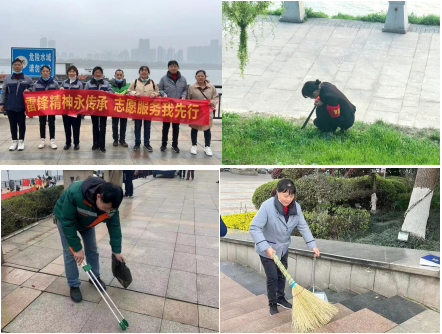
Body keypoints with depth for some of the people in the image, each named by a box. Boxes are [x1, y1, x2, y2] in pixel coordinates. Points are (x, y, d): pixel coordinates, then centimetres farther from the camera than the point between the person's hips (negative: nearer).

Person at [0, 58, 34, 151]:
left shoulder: (27, 78, 4)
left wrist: (28, 90, -12)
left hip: (22, 106, -1)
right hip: (10, 106, 1)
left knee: (21, 124, 4)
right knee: (12, 124, 7)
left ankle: (21, 141, 15)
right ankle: (14, 141, 17)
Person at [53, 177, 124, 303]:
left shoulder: (110, 203, -32)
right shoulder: (75, 193, -47)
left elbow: (114, 226, -17)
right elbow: (68, 222, -36)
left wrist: (116, 251, -13)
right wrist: (77, 248, -31)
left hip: (86, 221, 4)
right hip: (66, 219, -4)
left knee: (92, 249, 9)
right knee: (70, 253, -4)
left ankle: (95, 277, 29)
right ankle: (73, 286, 12)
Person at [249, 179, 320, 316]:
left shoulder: (295, 207, -12)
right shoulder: (267, 206, -30)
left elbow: (303, 227, -5)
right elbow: (254, 228, -30)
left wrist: (313, 245, -14)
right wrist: (266, 247, -35)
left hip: (283, 248, 5)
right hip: (267, 249, -5)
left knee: (282, 274, 18)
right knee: (272, 277, 4)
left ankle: (280, 298, 39)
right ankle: (272, 304, 24)